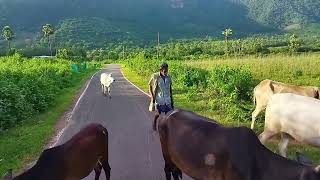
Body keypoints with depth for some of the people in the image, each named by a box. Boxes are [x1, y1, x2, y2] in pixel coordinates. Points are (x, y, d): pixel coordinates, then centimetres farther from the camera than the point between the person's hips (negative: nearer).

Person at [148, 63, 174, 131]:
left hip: (167, 100, 3)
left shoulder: (168, 77, 0)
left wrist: (171, 98, 13)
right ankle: (154, 123, 36)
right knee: (158, 113, 6)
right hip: (158, 99, -3)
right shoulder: (155, 77, -11)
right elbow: (150, 86, 0)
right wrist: (152, 96, -5)